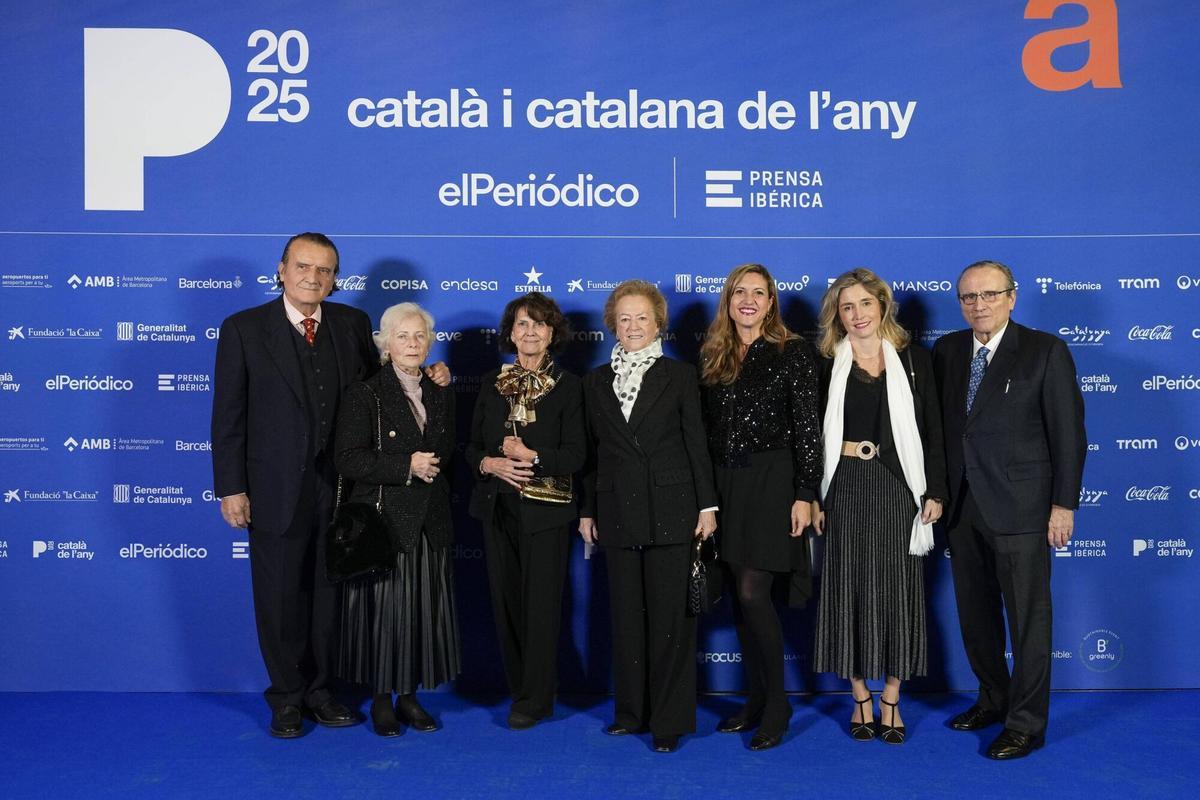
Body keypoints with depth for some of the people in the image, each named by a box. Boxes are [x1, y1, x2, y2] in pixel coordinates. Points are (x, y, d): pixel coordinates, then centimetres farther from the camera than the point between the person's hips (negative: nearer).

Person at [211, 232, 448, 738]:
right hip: (277, 490, -2)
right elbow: (228, 416, -5)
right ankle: (287, 697, 27)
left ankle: (321, 690, 30)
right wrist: (231, 488, -7)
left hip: (339, 487, 3)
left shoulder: (353, 324, 3)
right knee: (281, 597, 9)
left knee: (331, 593, 13)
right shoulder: (243, 329, -4)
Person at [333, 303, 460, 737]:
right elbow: (348, 459, -14)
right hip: (383, 521, -5)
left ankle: (410, 696, 23)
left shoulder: (442, 395, 11)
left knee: (425, 613, 8)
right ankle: (381, 700, 19)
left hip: (430, 523, 5)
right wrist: (406, 466, -18)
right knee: (382, 612, 2)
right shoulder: (363, 394, -5)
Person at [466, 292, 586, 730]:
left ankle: (536, 698, 12)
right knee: (506, 601, 9)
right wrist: (491, 464, -11)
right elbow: (473, 446, 9)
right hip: (498, 508, 4)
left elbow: (575, 456, -8)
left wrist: (529, 455, -20)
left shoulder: (567, 386, -3)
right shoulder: (491, 384, 9)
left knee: (541, 603, -1)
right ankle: (517, 687, 23)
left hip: (544, 510, -4)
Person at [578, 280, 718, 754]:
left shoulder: (680, 376, 3)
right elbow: (591, 450, 12)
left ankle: (669, 720, 10)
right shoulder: (596, 382, 11)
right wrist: (587, 510, 9)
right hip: (617, 514, 3)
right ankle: (632, 710, 23)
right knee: (626, 614, 10)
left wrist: (707, 504, -5)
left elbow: (697, 443, 0)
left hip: (672, 510, -3)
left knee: (671, 616, 0)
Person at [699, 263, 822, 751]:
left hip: (772, 480, -5)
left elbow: (807, 428, -7)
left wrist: (805, 494, -13)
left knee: (752, 593, -10)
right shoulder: (712, 357, 11)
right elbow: (705, 428, 12)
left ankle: (777, 702, 7)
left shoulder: (790, 353, -3)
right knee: (741, 597, 9)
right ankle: (756, 698, 22)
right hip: (724, 484, 5)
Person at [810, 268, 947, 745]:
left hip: (899, 488, 0)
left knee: (897, 589, 4)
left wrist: (935, 491, -2)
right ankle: (861, 699, 18)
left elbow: (933, 431, 4)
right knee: (849, 589, 4)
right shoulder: (826, 364, 4)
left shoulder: (914, 360, 5)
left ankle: (890, 700, 17)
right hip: (845, 488, 0)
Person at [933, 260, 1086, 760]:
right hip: (962, 506, 6)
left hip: (1020, 508, -5)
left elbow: (1068, 432, -7)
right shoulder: (947, 350, 8)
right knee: (975, 614, 16)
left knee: (1028, 618, 2)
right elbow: (940, 423, 9)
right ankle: (993, 700, 34)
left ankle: (1026, 724, 14)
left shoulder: (1045, 351, -6)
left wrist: (1064, 503, -10)